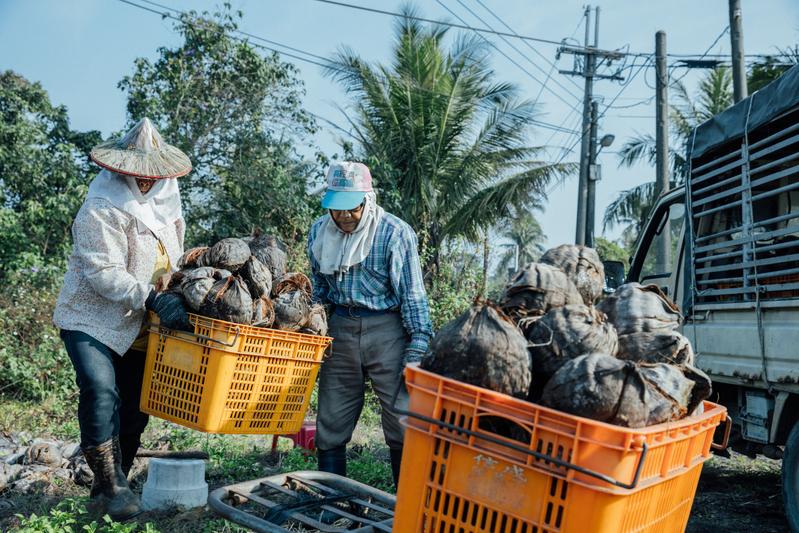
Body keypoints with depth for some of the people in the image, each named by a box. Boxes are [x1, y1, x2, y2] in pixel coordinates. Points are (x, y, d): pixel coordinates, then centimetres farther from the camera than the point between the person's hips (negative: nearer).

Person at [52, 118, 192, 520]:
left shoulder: (165, 198, 6)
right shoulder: (100, 209, -18)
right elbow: (103, 272, -26)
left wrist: (177, 295, 12)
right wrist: (152, 298, -33)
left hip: (139, 326, 7)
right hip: (91, 318, -7)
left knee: (134, 410, 8)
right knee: (100, 392, -23)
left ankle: (112, 485, 21)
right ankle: (111, 487, -13)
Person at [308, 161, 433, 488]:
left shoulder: (395, 233, -11)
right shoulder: (319, 232, 5)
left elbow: (412, 294, -9)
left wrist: (416, 350, -13)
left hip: (387, 332, -4)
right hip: (339, 330, 5)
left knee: (402, 427, 1)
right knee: (330, 428, 10)